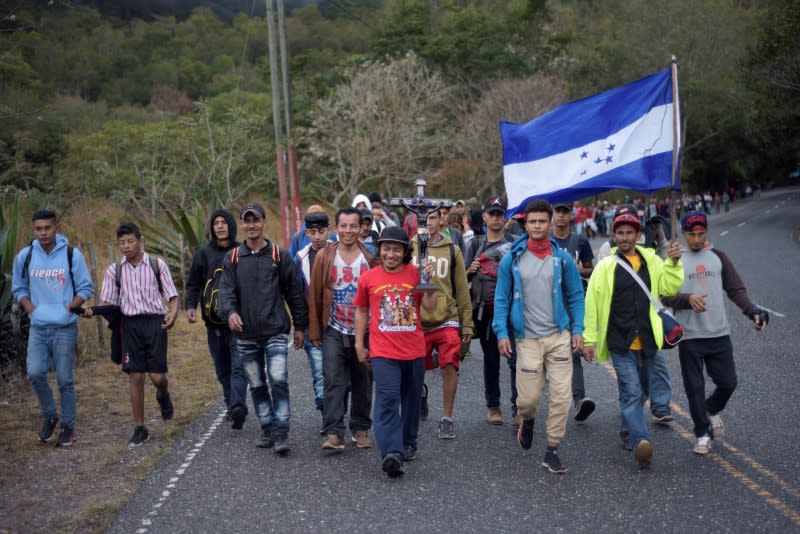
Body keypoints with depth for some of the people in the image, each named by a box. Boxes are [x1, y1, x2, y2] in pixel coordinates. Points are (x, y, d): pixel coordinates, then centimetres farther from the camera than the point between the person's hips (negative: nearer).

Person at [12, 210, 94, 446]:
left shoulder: (72, 254, -3)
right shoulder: (25, 256, 3)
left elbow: (86, 288, 3)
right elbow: (18, 288, 15)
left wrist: (69, 308, -11)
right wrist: (30, 308, -2)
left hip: (65, 327, -2)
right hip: (38, 328, 2)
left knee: (64, 379, 2)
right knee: (35, 372, -12)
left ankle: (68, 427, 16)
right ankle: (49, 415, 12)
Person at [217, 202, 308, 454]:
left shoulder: (280, 255, 3)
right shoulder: (233, 258, 7)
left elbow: (294, 292, 6)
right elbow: (226, 289, -2)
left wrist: (300, 326, 7)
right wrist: (230, 312, -23)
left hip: (276, 331, -2)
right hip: (246, 334, 3)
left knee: (279, 380, -13)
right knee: (256, 385, 10)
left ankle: (281, 432, -7)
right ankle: (267, 429, 23)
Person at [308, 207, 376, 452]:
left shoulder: (371, 257, -1)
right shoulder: (325, 257, -1)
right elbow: (315, 295, 2)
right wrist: (314, 330, 1)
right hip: (334, 332, -1)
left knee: (362, 383, 10)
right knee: (334, 382, -8)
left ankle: (361, 429, 23)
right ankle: (333, 432, -7)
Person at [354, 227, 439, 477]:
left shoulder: (416, 274, 1)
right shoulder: (368, 278, 2)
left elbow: (430, 306, -3)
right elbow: (361, 311, 13)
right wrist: (359, 344, 12)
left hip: (414, 350, 2)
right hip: (383, 352, -2)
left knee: (411, 399, 15)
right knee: (388, 399, -15)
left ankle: (408, 444, 33)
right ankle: (391, 453, -23)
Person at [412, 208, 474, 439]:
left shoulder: (452, 250, 5)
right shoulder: (409, 248, 3)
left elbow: (462, 289, 7)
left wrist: (467, 324, 6)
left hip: (447, 320, 0)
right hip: (416, 320, 1)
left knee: (449, 367, -7)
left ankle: (447, 419, 5)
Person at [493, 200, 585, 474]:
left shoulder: (562, 258, 3)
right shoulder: (511, 260, 0)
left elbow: (576, 296, 9)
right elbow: (501, 299, 3)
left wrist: (577, 330, 1)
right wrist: (502, 333, -5)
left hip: (559, 336, 1)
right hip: (527, 339, -1)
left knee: (561, 395, -3)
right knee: (528, 398, 0)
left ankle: (552, 451, 10)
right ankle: (528, 421, 36)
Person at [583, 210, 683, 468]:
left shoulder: (651, 261, 8)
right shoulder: (605, 266, -1)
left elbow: (669, 287, -1)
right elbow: (591, 304, -3)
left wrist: (674, 262, -13)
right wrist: (589, 339, -6)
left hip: (647, 341, 4)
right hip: (620, 342, -4)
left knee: (641, 391, 17)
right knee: (631, 392, -15)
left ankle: (628, 432, 36)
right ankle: (640, 442, -22)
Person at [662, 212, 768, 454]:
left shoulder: (718, 257, 8)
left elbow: (736, 289, 5)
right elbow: (665, 297, -2)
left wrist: (752, 310, -12)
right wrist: (688, 299, -20)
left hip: (719, 334, 2)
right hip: (689, 336, -2)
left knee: (728, 383, 2)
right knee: (695, 387, 2)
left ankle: (712, 411, 33)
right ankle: (703, 434, 18)